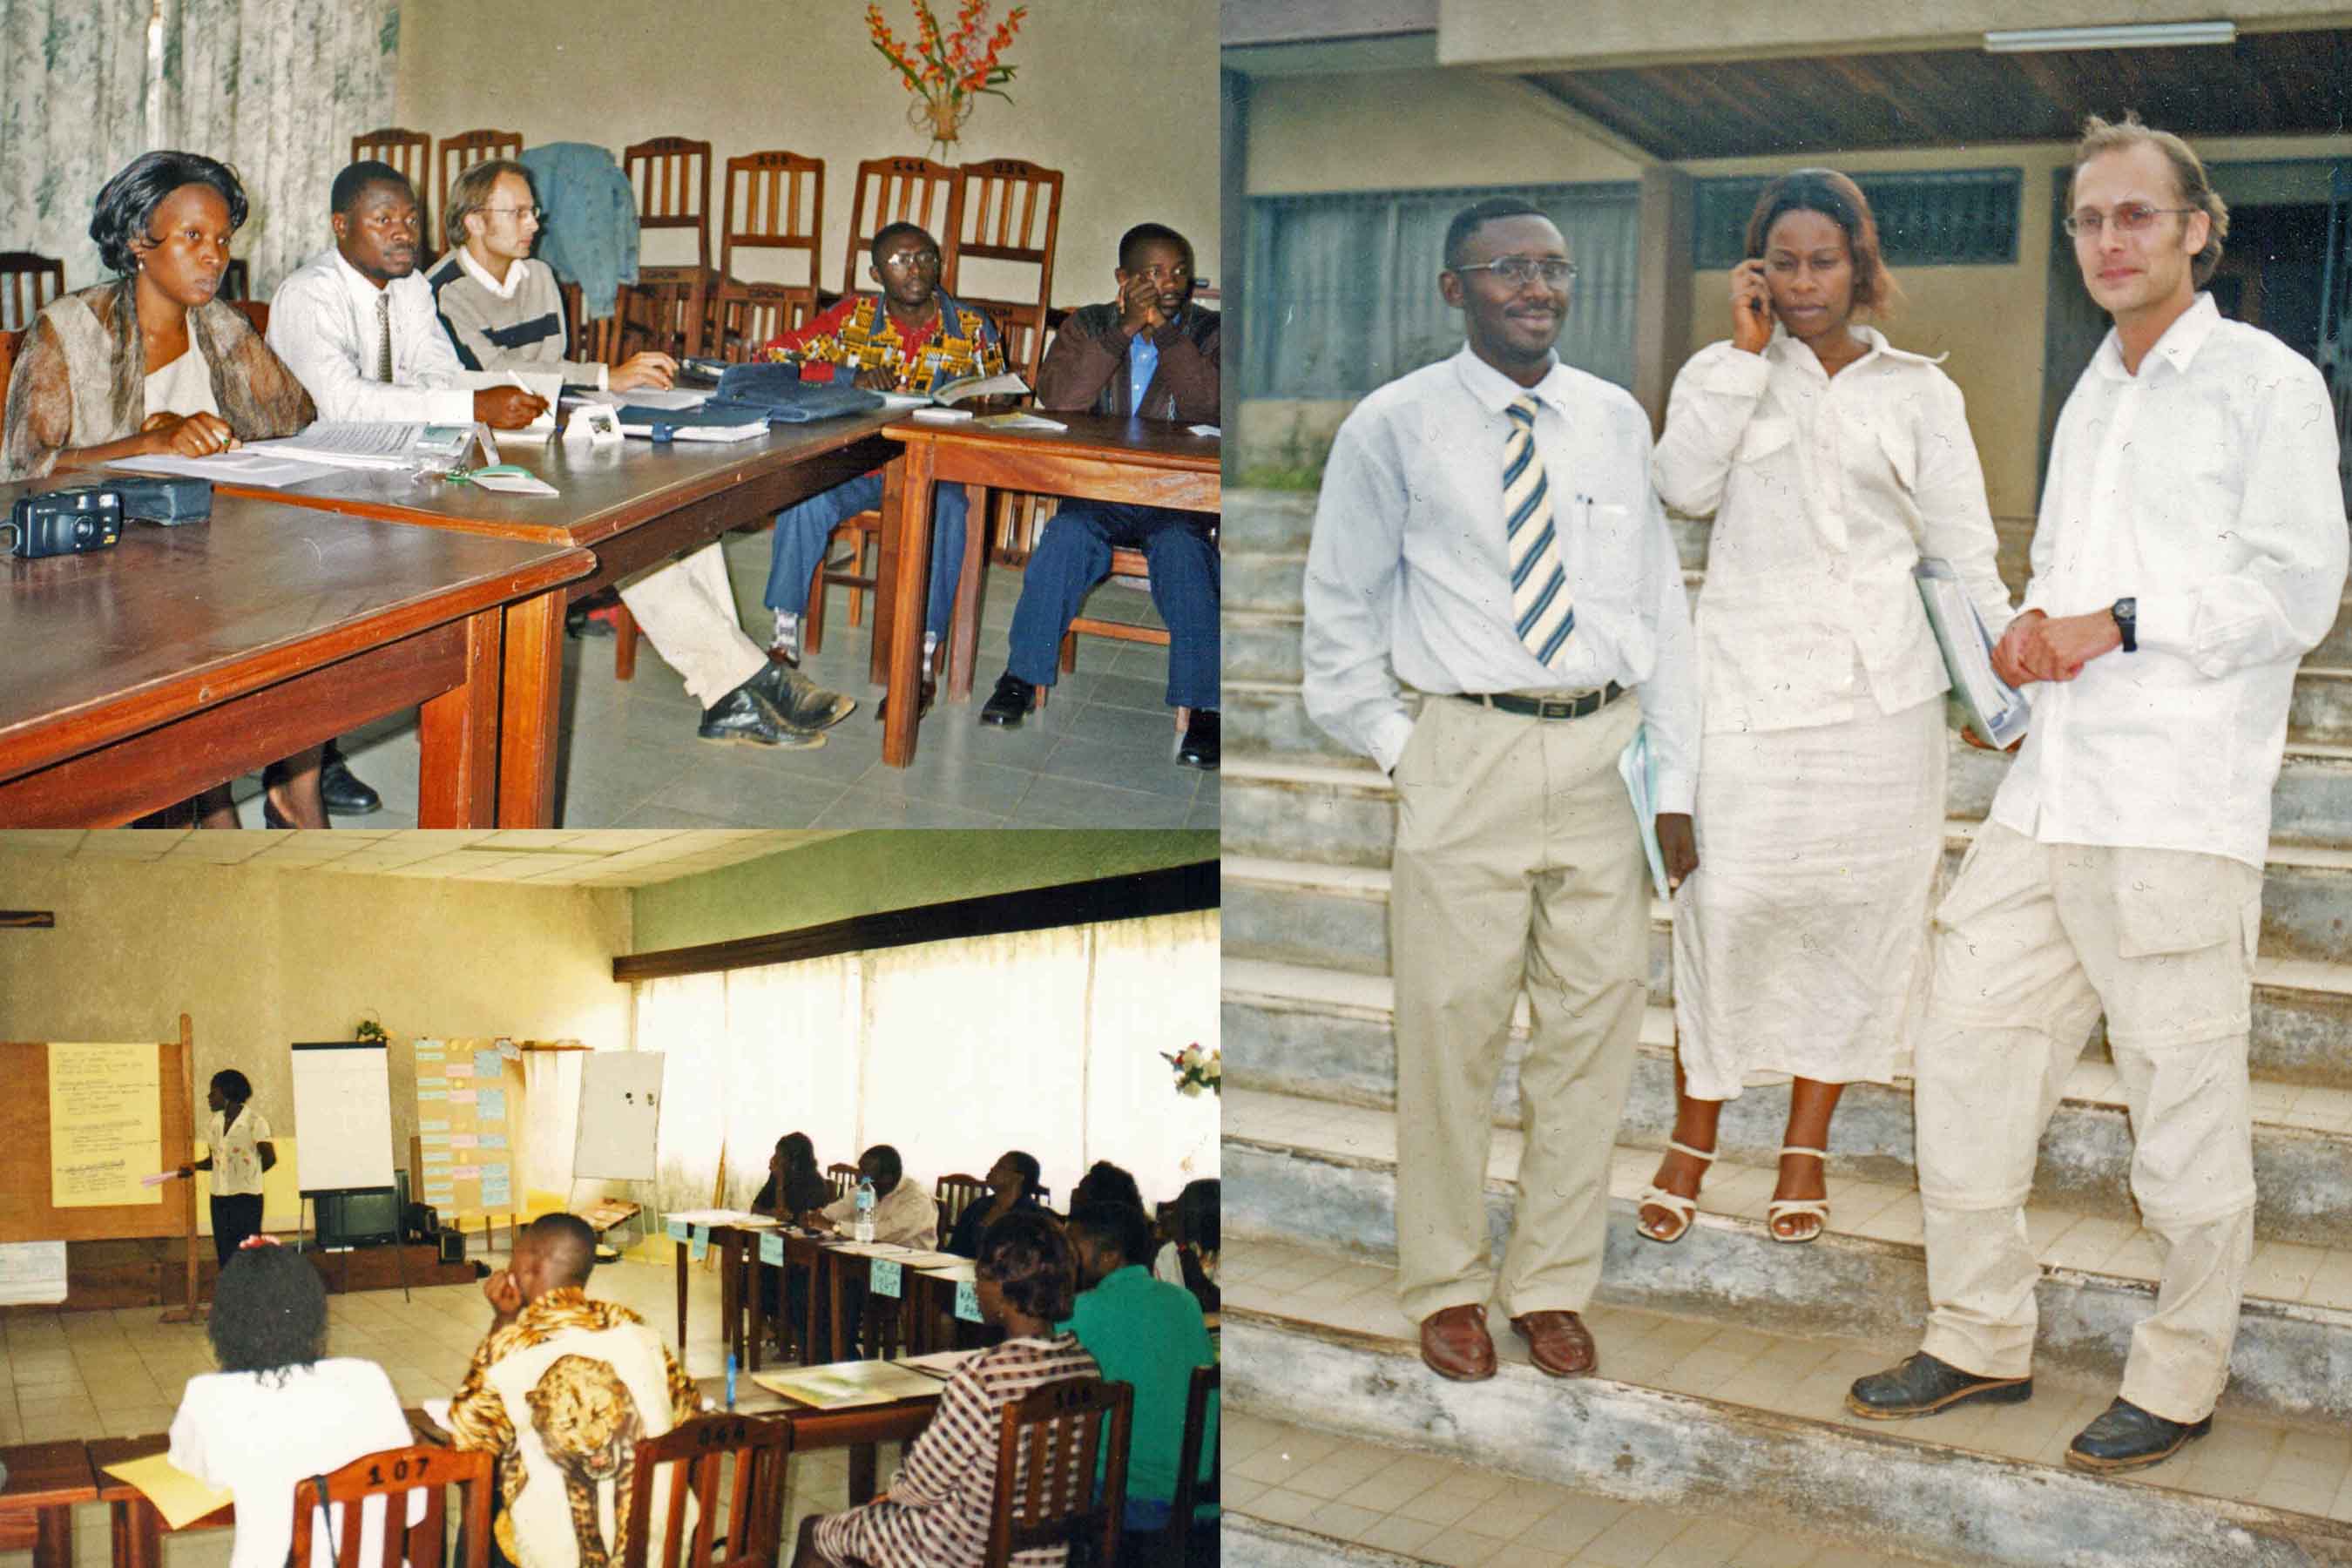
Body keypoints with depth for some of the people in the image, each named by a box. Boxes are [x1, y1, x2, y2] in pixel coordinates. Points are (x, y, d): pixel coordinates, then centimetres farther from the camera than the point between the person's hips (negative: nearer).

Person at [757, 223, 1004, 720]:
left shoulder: (971, 330, 7)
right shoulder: (853, 317, 6)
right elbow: (774, 355, 1)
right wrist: (849, 376, -16)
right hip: (854, 462, 1)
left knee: (943, 509, -35)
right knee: (803, 492, -31)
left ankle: (921, 664, -32)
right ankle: (785, 639, -22)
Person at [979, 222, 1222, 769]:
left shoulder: (1208, 333, 5)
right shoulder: (1088, 326, 8)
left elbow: (1209, 410, -14)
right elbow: (1056, 398, -10)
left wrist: (1165, 332, -17)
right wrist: (1124, 331, -15)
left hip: (1176, 501, -1)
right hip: (1096, 491, 1)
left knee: (1182, 547, -31)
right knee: (1066, 534, -29)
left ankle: (1202, 708, -30)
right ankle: (1022, 676, -18)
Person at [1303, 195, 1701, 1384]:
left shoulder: (1616, 420, 10)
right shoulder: (1393, 427, -1)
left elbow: (1660, 602, 12)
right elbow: (1339, 613, 6)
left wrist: (1677, 781, 7)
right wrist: (1393, 745, -3)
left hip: (1599, 752, 4)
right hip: (1466, 755, -3)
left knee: (1596, 1024, 8)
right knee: (1452, 1028, 2)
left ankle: (1553, 1284, 26)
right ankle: (1447, 1287, 22)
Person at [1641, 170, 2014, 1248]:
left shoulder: (1917, 391, 10)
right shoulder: (1724, 373, 9)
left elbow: (1962, 547, 9)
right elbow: (1683, 484, -11)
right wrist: (1748, 349, -7)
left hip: (1881, 686, 1)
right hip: (1751, 682, -1)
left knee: (1857, 912, 4)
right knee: (1727, 906, -7)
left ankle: (1807, 1144, 20)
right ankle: (1692, 1137, 12)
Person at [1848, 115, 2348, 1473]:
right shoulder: (2091, 398, 21)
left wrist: (2119, 626, -16)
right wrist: (2030, 633, 7)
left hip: (2179, 808, -7)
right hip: (2052, 789, 7)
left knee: (2186, 1100, 0)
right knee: (1970, 1048, 7)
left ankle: (2180, 1381, 16)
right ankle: (1984, 1340, 21)